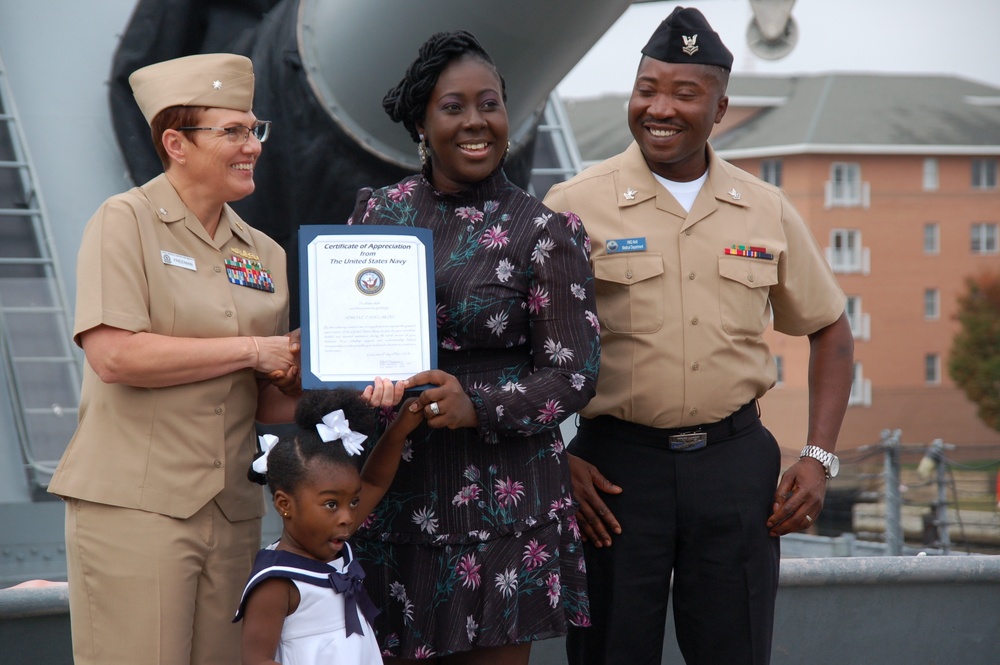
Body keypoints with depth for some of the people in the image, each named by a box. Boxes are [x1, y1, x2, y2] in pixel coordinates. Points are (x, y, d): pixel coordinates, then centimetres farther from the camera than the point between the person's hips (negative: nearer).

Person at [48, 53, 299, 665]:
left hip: (232, 512, 6)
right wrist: (250, 349, -12)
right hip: (135, 504, -6)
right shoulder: (126, 221, -3)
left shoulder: (264, 253, 14)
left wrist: (296, 374, -5)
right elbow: (114, 355, -17)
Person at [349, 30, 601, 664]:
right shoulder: (379, 211, 8)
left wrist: (477, 404, -22)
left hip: (497, 499, -3)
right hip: (387, 489, 3)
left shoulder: (546, 233, -3)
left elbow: (573, 375, -6)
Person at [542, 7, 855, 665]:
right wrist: (556, 460, -9)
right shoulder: (574, 207, -4)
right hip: (615, 465, -2)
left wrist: (818, 458, 7)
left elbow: (830, 330, 16)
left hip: (735, 460, 3)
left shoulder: (768, 211, 6)